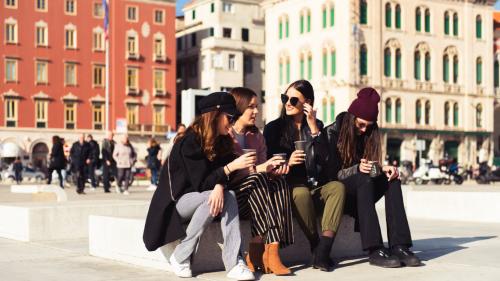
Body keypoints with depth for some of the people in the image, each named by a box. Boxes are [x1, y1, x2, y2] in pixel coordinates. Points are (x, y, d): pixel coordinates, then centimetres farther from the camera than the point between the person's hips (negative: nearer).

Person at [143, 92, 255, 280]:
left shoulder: (221, 142, 3)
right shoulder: (190, 142, -19)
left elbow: (221, 175, -5)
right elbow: (201, 183, -23)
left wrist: (220, 186, -29)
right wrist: (231, 166, -29)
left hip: (198, 197, 6)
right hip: (176, 201, -6)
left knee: (228, 196, -23)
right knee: (212, 197, -31)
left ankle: (234, 263, -31)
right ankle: (180, 257, -19)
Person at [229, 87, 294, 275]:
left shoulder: (257, 137, 16)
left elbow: (263, 170, 10)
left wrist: (273, 169, -13)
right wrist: (258, 169, -26)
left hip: (252, 197, 6)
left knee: (278, 181, -24)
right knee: (256, 179, -33)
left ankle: (272, 252, -34)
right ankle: (262, 253, -32)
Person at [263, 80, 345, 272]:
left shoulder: (316, 125, 10)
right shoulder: (274, 128, 4)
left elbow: (323, 159, -5)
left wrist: (313, 126, -10)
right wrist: (288, 163, -23)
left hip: (314, 186, 3)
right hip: (287, 187, -3)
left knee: (337, 187, -27)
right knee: (302, 192, -35)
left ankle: (323, 251, -35)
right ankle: (316, 247, -19)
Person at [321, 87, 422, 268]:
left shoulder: (368, 135, 10)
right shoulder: (332, 133, -7)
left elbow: (370, 171, 9)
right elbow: (331, 174, -13)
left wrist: (382, 169, -13)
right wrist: (357, 169, -29)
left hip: (360, 192, 6)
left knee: (392, 180, -20)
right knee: (364, 179, -34)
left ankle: (398, 246, -32)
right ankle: (375, 250, -43)